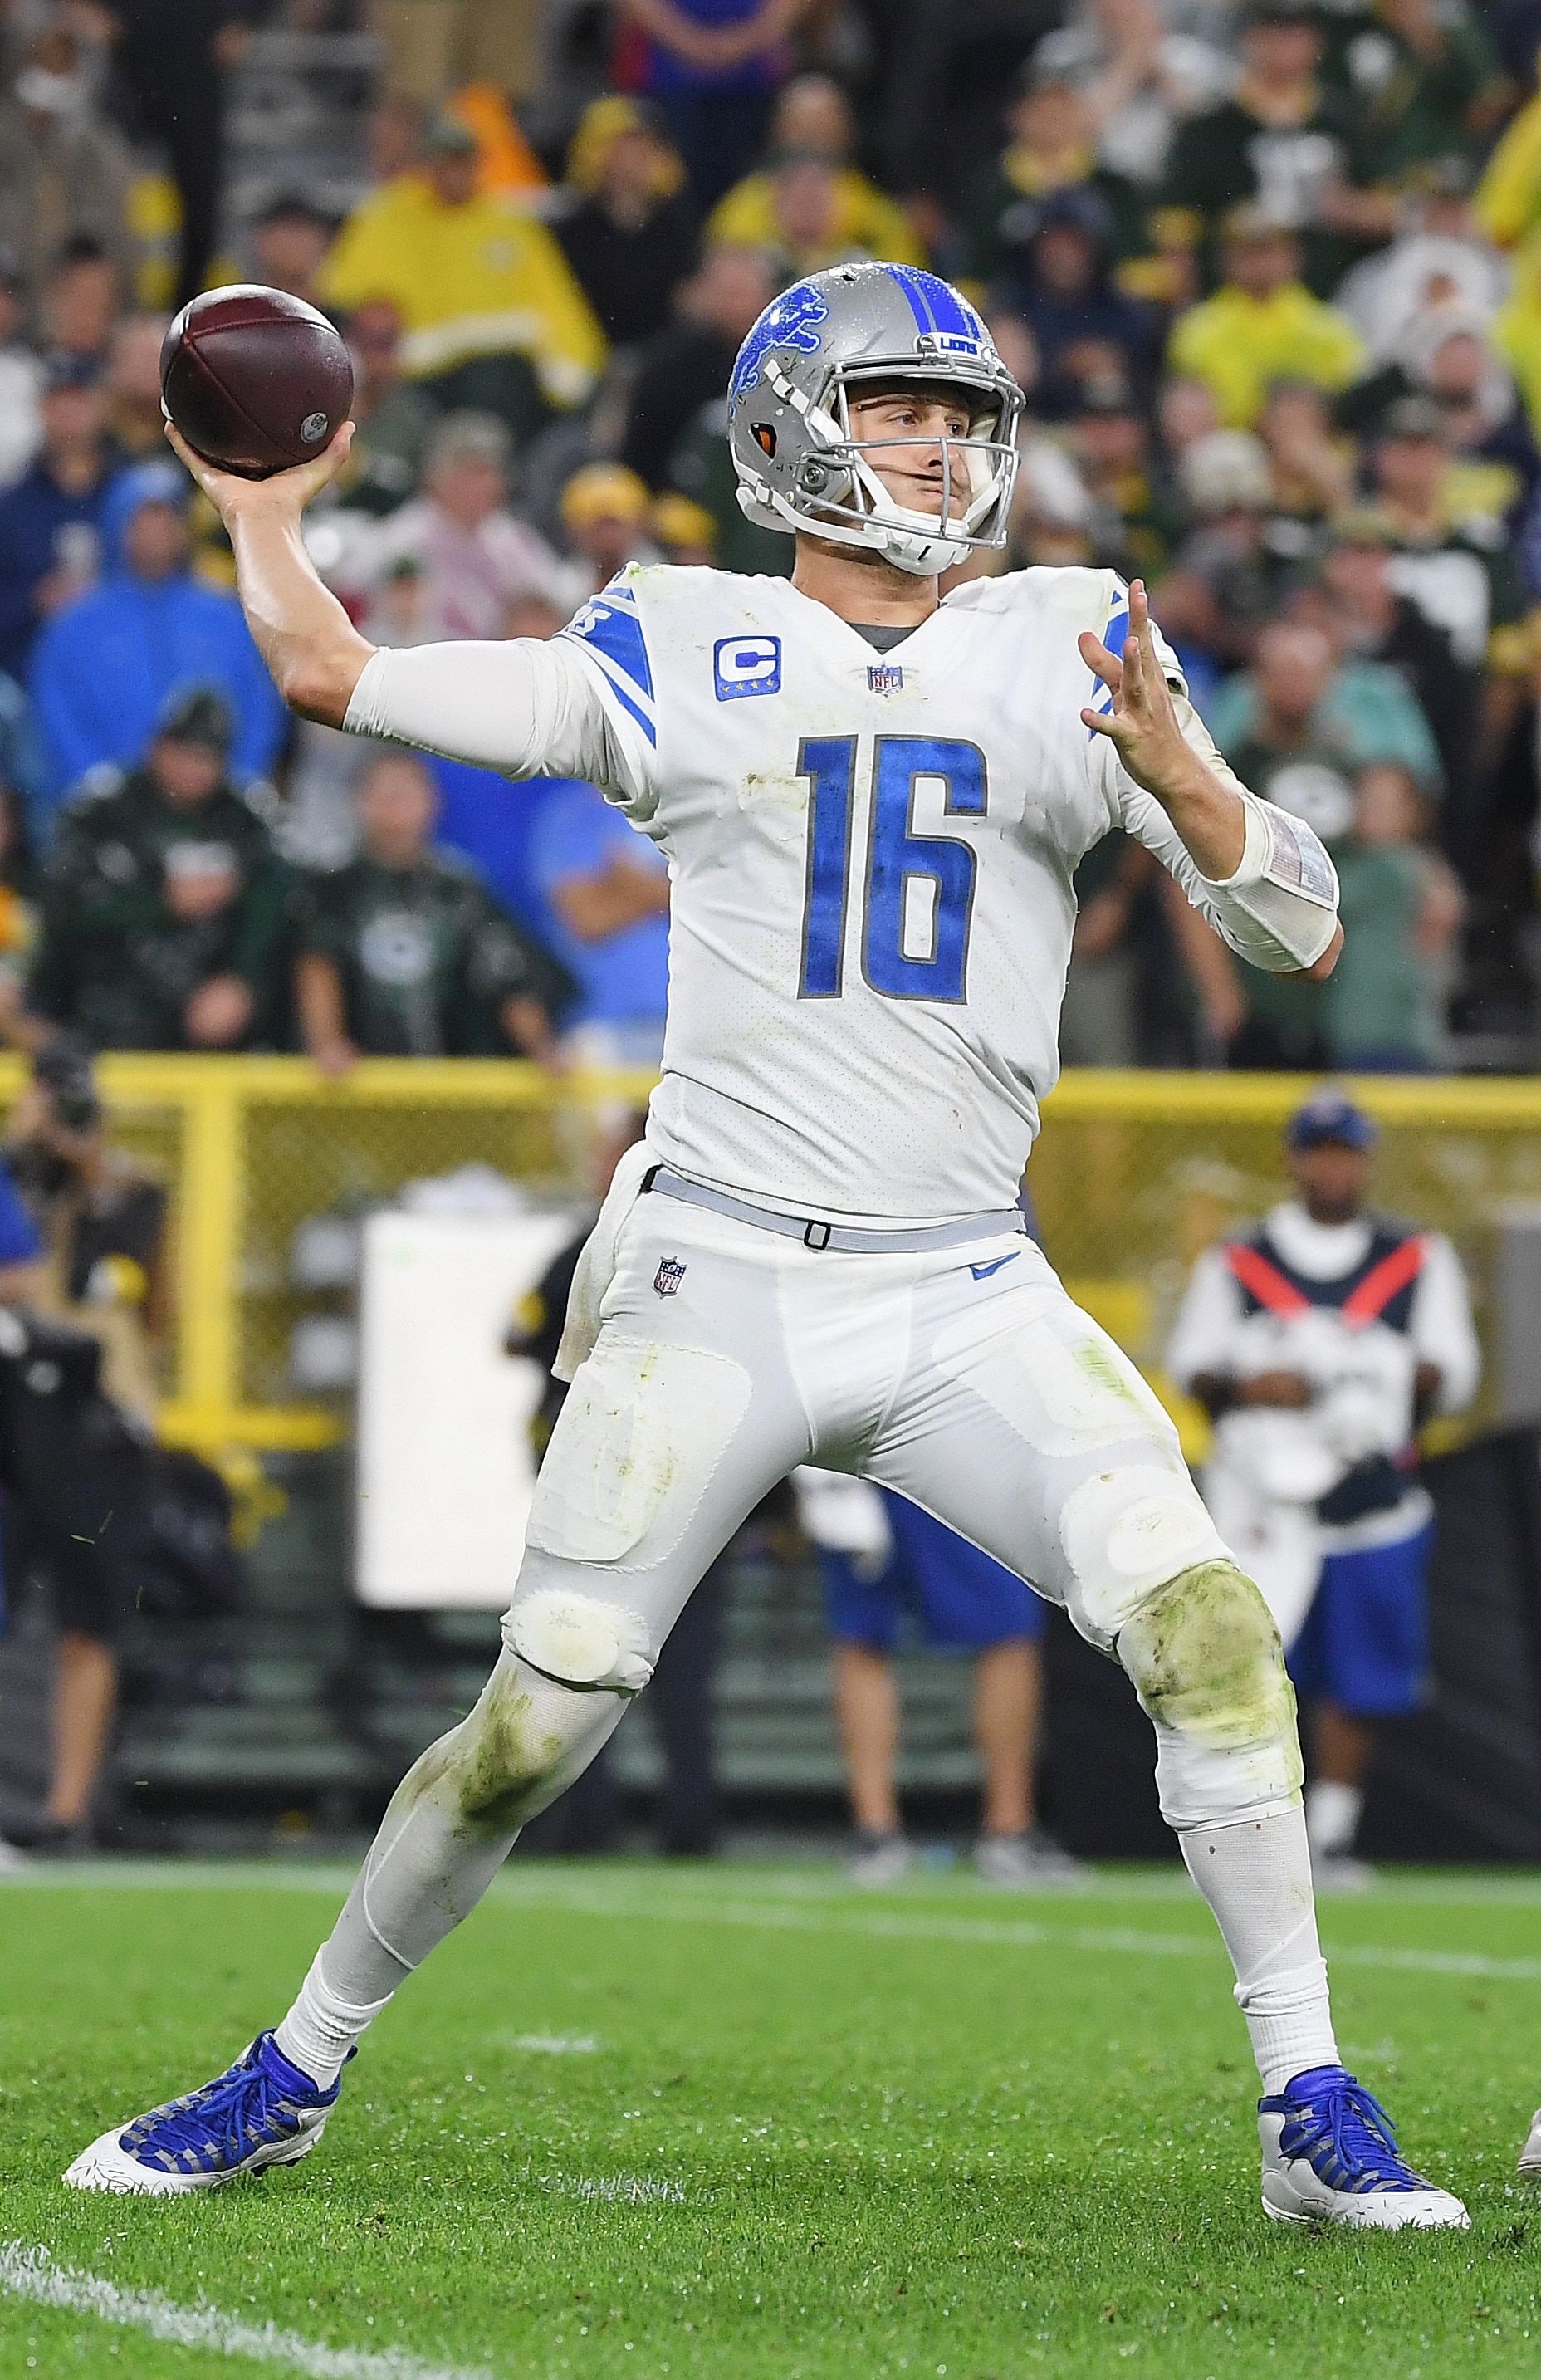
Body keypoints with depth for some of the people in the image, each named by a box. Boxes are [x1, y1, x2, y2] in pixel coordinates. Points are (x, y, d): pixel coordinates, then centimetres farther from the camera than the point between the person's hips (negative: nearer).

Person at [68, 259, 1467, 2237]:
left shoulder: (1072, 650, 7)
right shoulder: (683, 654, 4)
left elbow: (1300, 931, 3)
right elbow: (331, 673, 5)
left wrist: (1174, 772, -15)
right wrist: (263, 507, 21)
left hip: (964, 1296, 1)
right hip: (716, 1287, -1)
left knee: (1208, 1630, -16)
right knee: (536, 1720, -2)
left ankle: (1316, 2124, -9)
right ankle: (292, 2075, 18)